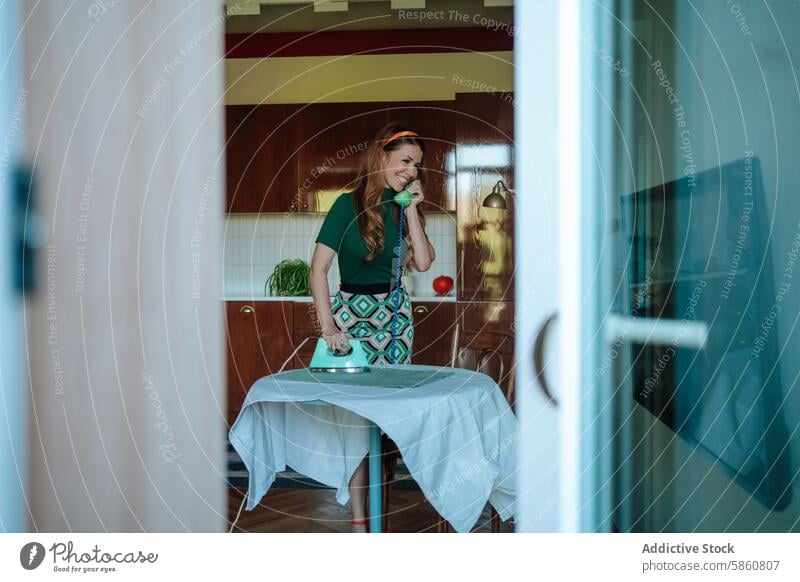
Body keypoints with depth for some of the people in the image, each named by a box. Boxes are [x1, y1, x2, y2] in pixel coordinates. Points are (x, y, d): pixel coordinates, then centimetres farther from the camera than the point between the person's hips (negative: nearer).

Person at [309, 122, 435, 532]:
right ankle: (358, 519, 2)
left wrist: (411, 208, -6)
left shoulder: (405, 207, 8)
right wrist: (328, 328, -16)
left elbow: (422, 262, -5)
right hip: (353, 313, -5)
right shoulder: (349, 205, -8)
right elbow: (318, 269, -11)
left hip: (395, 315, 5)